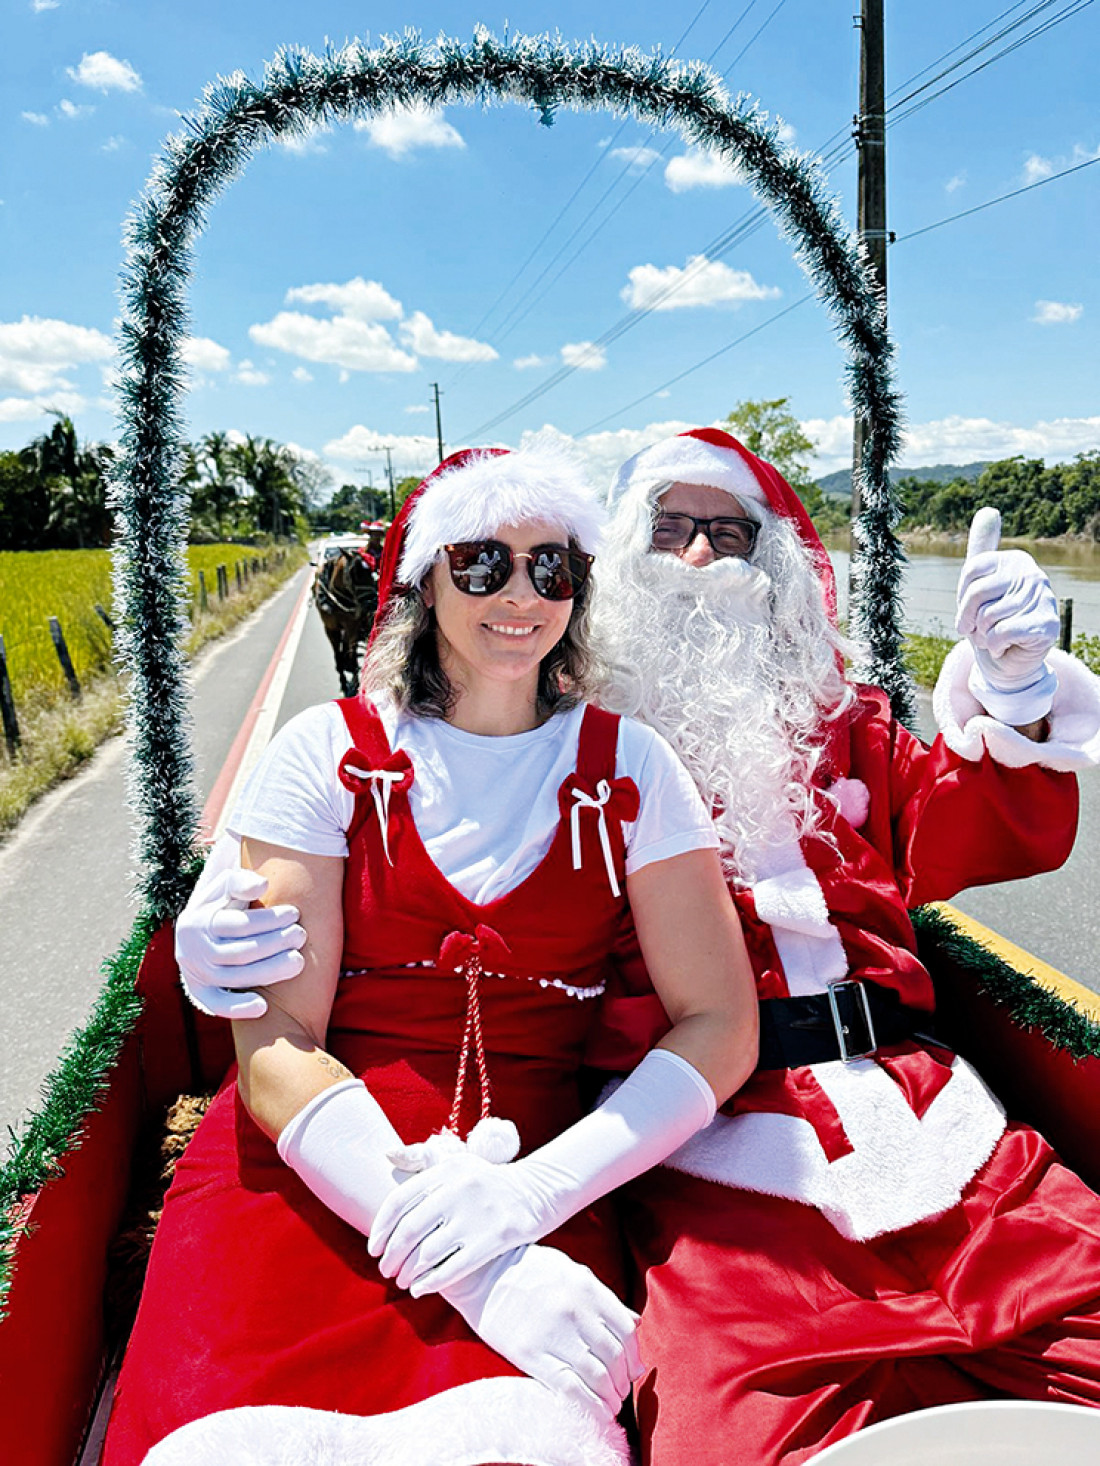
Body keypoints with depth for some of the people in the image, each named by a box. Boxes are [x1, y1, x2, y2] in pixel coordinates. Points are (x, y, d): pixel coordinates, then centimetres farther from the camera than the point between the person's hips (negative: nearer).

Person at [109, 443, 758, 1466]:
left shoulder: (628, 767, 4)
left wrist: (533, 1191, -16)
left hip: (534, 1160, 0)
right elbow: (276, 1044, -5)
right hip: (306, 1155, 1)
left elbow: (720, 1028, 1)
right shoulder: (328, 752, 1)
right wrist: (465, 1257, -19)